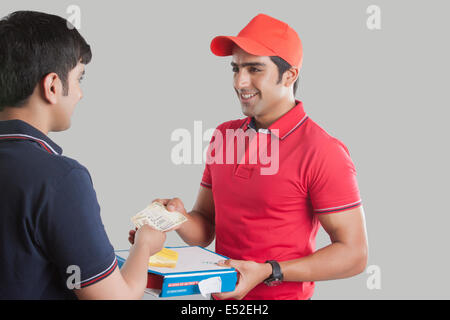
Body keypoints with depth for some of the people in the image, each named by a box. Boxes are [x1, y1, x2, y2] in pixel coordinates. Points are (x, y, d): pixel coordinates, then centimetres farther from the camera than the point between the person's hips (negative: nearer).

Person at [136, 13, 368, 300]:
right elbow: (206, 228, 8)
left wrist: (268, 272, -23)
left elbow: (354, 255, -17)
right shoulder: (224, 136, 2)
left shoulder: (323, 152, -17)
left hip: (282, 296, -5)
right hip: (221, 296, 6)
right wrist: (179, 217, -13)